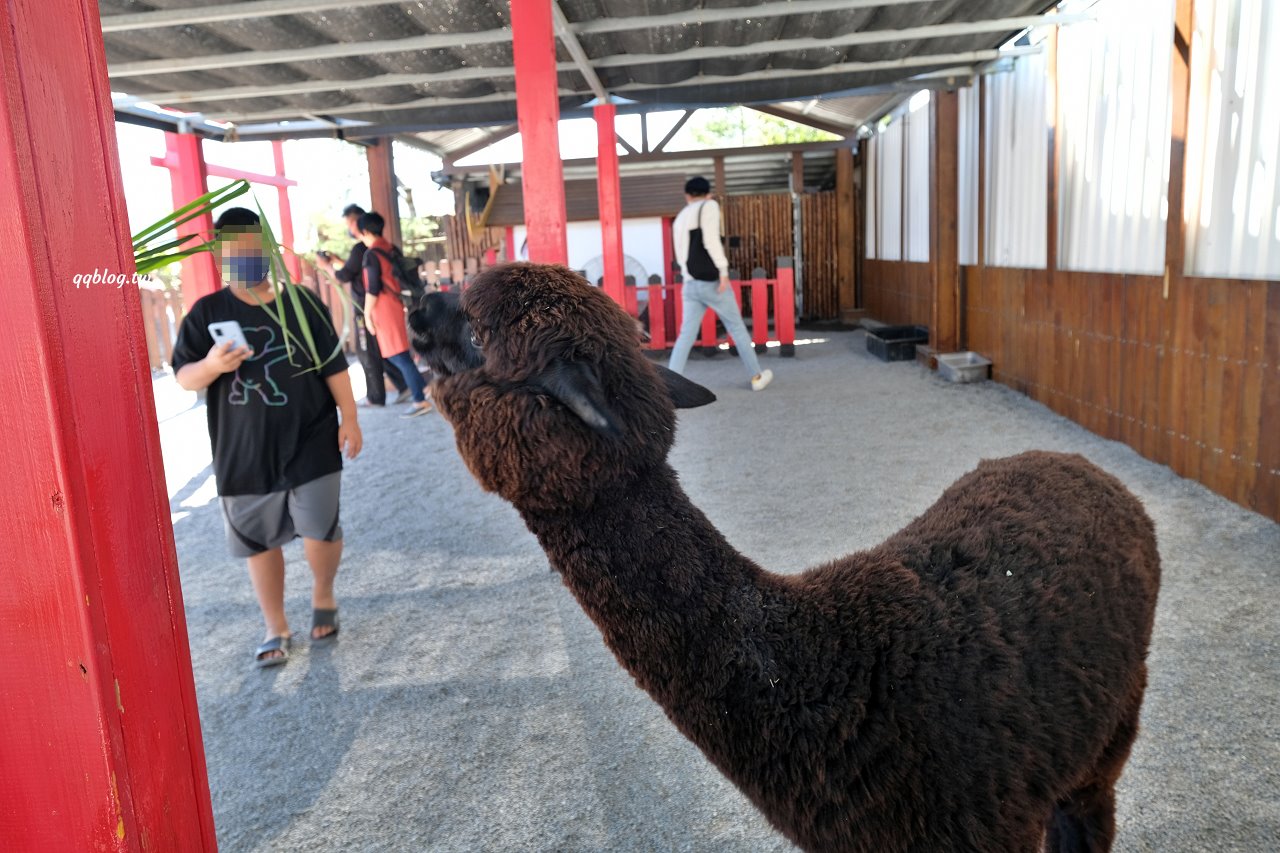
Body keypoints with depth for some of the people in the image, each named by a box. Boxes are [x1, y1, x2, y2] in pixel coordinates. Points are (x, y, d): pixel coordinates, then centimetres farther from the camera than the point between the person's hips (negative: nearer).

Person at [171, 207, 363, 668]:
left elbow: (333, 366, 2)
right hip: (244, 453, 1)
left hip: (310, 445, -1)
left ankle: (323, 597, 31)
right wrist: (211, 365, -23)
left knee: (319, 531, 0)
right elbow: (183, 376, -1)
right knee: (260, 542, 9)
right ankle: (276, 628, 26)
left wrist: (349, 418, -2)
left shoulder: (303, 302, -1)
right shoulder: (206, 312, 0)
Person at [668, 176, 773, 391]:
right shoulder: (709, 206, 0)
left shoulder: (680, 218, 18)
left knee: (686, 335, 2)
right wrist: (723, 269, -15)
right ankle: (757, 377, 17)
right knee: (737, 328, 8)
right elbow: (710, 240, -15)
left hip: (691, 284, 5)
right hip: (712, 281, -5)